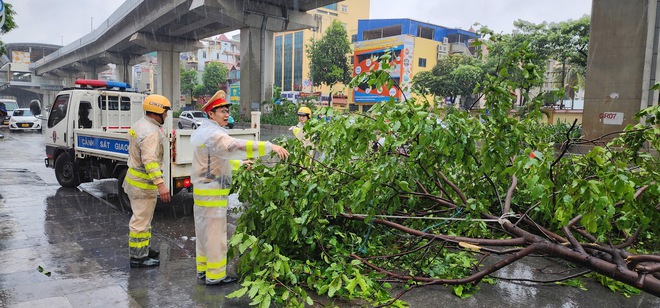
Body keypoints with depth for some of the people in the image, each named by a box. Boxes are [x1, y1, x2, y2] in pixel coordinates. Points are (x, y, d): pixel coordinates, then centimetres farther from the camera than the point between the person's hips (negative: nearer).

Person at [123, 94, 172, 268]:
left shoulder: (140, 125, 9)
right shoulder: (151, 132, -24)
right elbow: (150, 160, -33)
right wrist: (160, 184, -38)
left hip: (134, 177, 11)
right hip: (143, 183, -11)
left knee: (143, 217, 22)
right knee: (141, 220, -1)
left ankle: (144, 249, 35)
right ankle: (138, 257, 8)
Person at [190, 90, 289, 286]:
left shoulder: (204, 132, 15)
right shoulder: (214, 134, -19)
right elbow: (236, 146, -34)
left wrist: (240, 164, 21)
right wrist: (270, 147, -37)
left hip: (201, 191, 11)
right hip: (212, 193, -11)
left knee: (203, 231, 17)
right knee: (215, 233, -1)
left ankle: (203, 270, 28)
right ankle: (214, 275, 8)